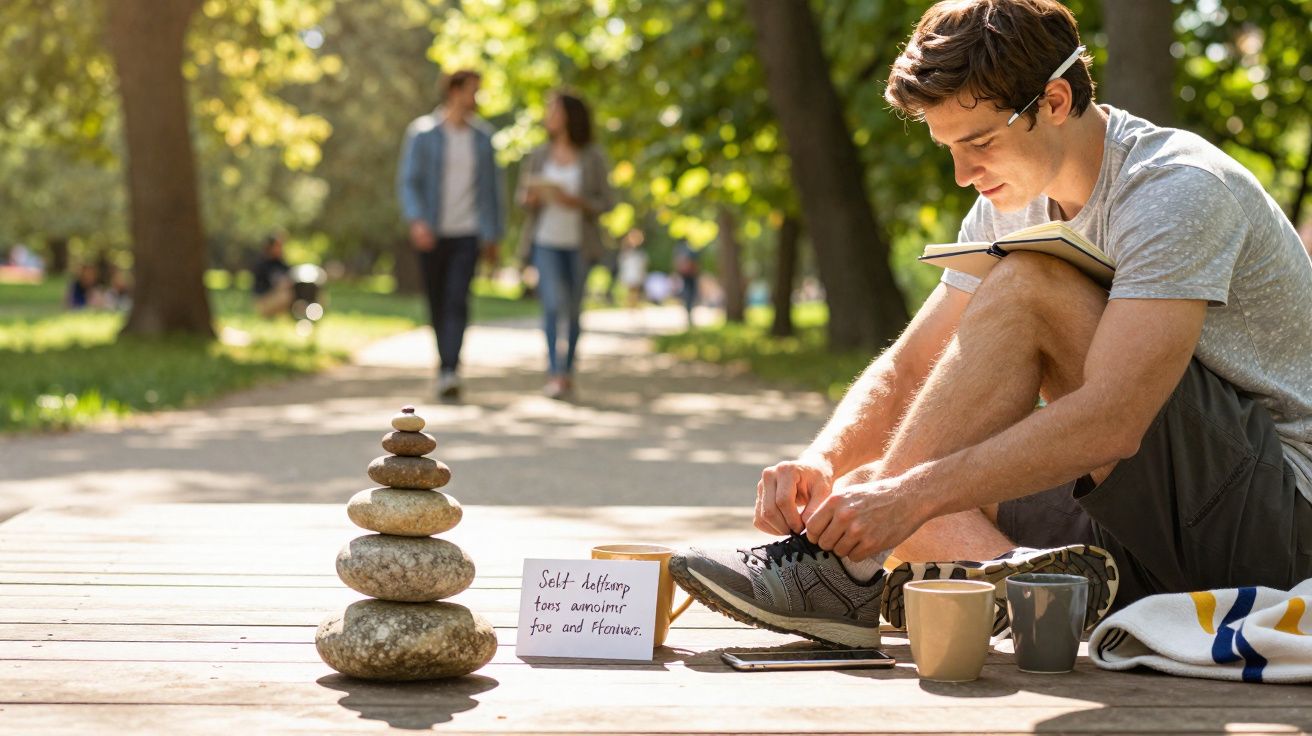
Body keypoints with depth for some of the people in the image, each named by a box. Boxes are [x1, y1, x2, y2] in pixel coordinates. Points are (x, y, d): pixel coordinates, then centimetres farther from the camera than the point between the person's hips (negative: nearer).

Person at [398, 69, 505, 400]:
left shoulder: (481, 136, 7)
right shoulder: (422, 133, -2)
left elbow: (491, 187, 12)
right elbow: (408, 182, -7)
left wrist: (493, 235, 12)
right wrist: (416, 221, -23)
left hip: (467, 233, 1)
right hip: (432, 234, 0)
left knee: (457, 301, -15)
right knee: (437, 302, 8)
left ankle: (448, 373, -22)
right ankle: (447, 364, 27)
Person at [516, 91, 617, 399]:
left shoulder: (593, 157, -3)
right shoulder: (539, 155, 3)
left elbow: (606, 202, -3)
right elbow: (522, 196, 10)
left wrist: (575, 202, -20)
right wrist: (530, 198, -13)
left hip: (578, 243, 0)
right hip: (545, 242, 0)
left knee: (574, 309, 9)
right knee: (552, 304, -16)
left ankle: (568, 370, 26)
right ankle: (554, 374, -19)